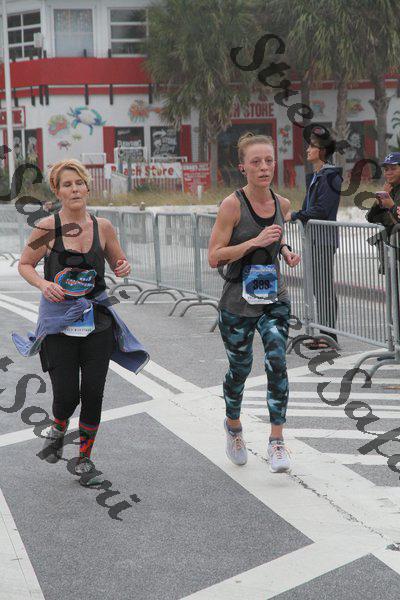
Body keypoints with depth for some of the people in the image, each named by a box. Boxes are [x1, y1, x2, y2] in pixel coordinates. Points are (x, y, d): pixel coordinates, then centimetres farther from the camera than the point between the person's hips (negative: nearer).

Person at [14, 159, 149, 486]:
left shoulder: (103, 226, 1)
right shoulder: (48, 227, -7)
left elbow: (118, 261, 15)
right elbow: (25, 264, 4)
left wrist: (124, 267, -8)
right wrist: (43, 284, -15)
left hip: (96, 321, 2)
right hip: (58, 321, -2)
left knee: (93, 394, 3)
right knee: (67, 394, -6)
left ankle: (85, 458, 23)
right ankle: (58, 429, 31)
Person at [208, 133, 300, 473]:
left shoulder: (282, 204, 2)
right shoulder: (232, 205, -14)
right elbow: (214, 258, -16)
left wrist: (286, 251, 2)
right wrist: (255, 242, -23)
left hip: (274, 298, 3)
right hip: (239, 301, -3)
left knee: (277, 362, -14)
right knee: (240, 368, 12)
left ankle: (277, 442, -6)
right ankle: (234, 426, 39)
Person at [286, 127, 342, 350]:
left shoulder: (330, 176, -13)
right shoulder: (315, 176, 17)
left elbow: (321, 210, -19)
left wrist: (294, 216, -15)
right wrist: (295, 215, 8)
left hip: (324, 238, -10)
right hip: (315, 238, 10)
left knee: (325, 287, -7)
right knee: (318, 287, 11)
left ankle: (330, 336, -4)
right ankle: (324, 334, 16)